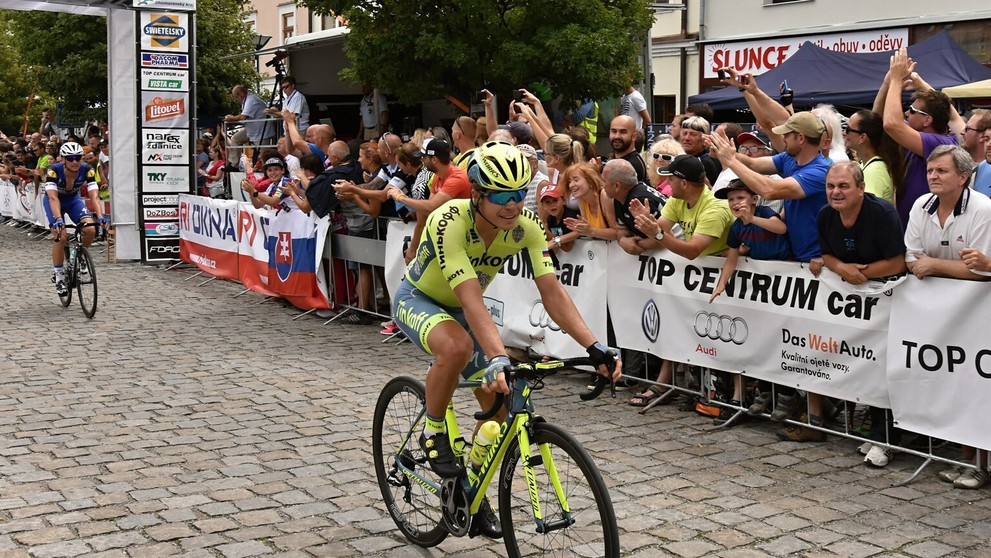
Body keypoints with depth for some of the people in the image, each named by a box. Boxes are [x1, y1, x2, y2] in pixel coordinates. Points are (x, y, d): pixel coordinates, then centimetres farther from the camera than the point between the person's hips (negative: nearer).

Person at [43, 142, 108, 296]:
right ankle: (57, 275, -4)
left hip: (73, 199, 3)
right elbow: (53, 197, -40)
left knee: (90, 230, -20)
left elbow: (94, 195, -32)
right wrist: (58, 219, -54)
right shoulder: (53, 170, -33)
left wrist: (100, 217, -47)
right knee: (61, 236, -22)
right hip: (54, 201, -3)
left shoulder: (87, 170, -26)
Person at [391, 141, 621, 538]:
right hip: (417, 300, -5)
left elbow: (552, 290, -26)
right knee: (457, 347, -39)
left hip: (459, 309, 5)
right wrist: (498, 359, -57)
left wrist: (595, 347, -37)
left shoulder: (525, 226, -21)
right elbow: (471, 298, -45)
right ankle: (433, 433, -12)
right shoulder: (450, 222, -36)